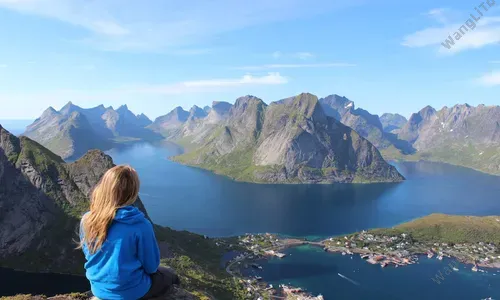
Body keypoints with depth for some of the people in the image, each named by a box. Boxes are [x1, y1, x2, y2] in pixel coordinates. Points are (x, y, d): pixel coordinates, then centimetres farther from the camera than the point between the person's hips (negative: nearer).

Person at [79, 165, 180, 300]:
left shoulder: (87, 220, -15)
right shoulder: (141, 226, -28)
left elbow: (89, 255, 3)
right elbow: (151, 266, -14)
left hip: (98, 289, 5)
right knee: (168, 276, 24)